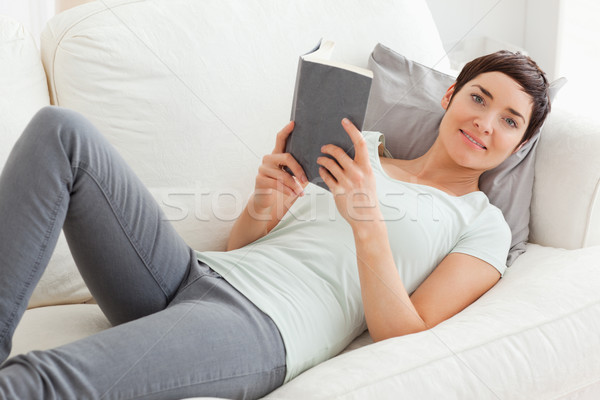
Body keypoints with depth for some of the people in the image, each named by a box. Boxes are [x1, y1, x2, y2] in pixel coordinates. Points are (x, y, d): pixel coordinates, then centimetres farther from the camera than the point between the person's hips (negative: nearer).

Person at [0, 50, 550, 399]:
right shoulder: (367, 148, 24)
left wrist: (368, 222, -14)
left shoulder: (483, 226, 12)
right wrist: (265, 205, -3)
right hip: (193, 273, 7)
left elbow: (405, 337, -3)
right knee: (61, 132, -15)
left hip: (260, 327, -6)